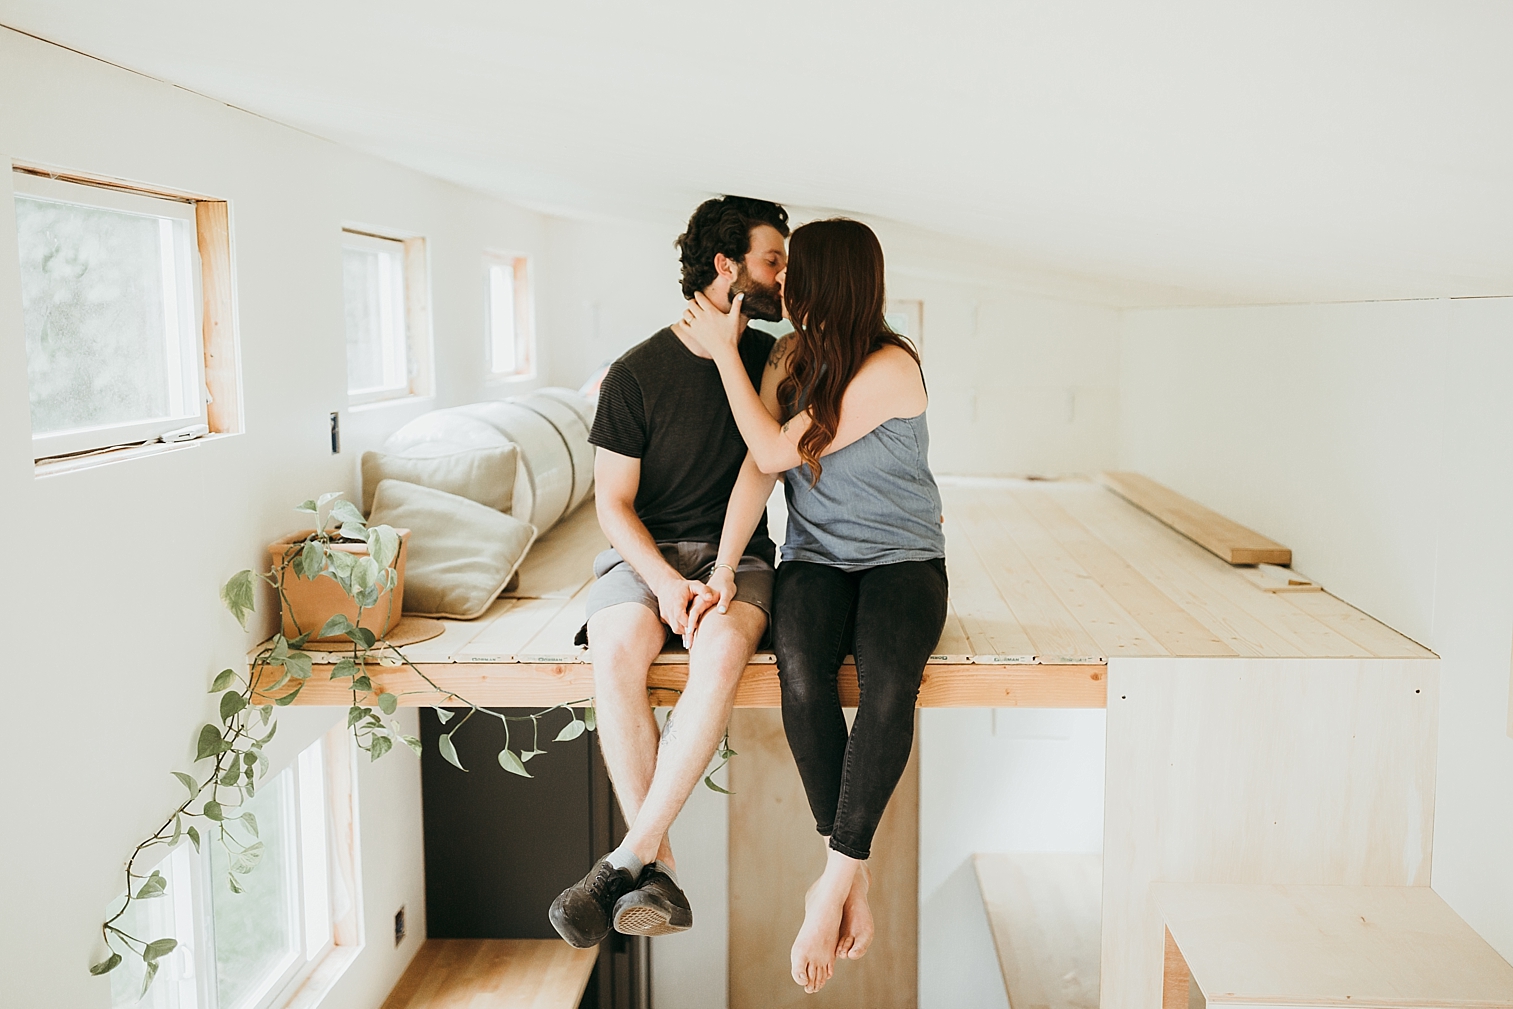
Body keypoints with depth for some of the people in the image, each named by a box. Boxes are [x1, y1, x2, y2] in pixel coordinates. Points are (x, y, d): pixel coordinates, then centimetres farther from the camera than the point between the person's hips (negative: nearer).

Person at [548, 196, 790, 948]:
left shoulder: (771, 358, 6)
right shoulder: (638, 373, -4)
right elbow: (613, 503, -4)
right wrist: (665, 583, -20)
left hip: (734, 551, 1)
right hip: (643, 549, -1)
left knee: (723, 648, -35)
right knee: (616, 652, -35)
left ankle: (626, 860, -29)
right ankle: (658, 871, -27)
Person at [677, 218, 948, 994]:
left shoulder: (890, 369, -14)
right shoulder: (789, 355, 7)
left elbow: (773, 451, -14)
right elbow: (759, 467, -2)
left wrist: (725, 352, -5)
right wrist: (724, 571, -14)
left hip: (901, 558, -4)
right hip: (815, 558, 4)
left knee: (888, 683, -34)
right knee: (801, 675, -29)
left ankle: (834, 883, -23)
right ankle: (853, 878, -19)